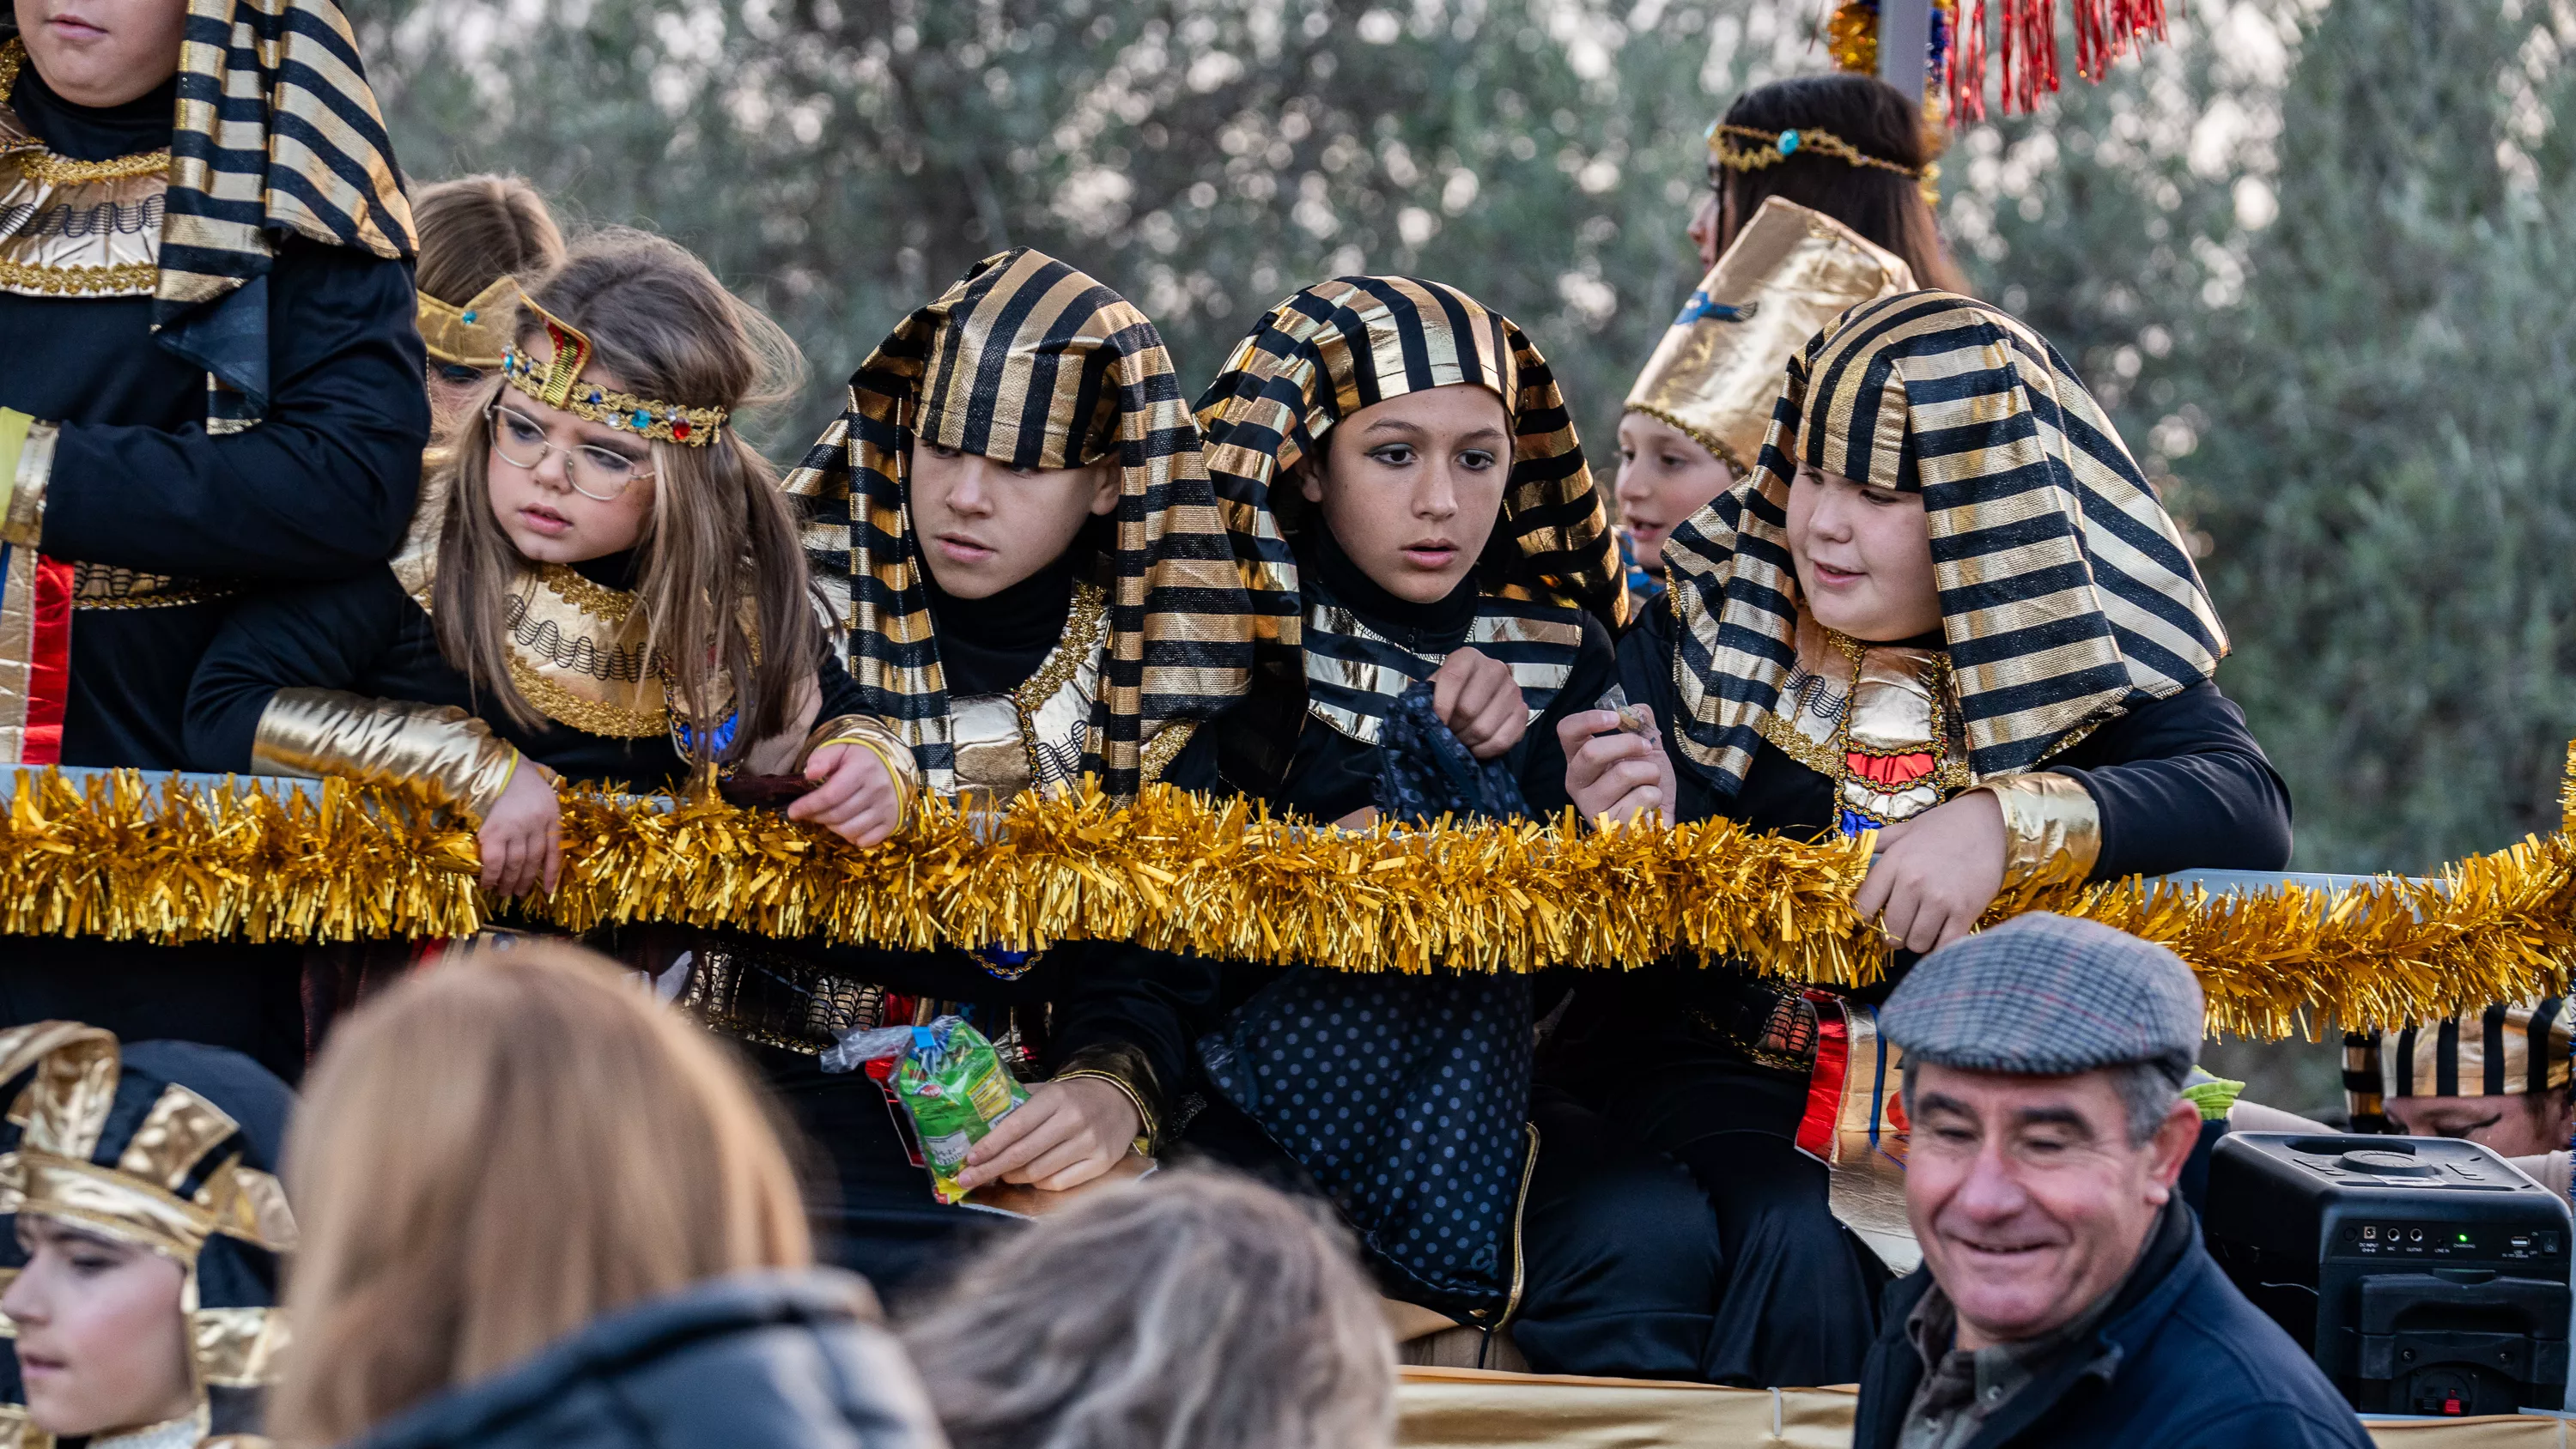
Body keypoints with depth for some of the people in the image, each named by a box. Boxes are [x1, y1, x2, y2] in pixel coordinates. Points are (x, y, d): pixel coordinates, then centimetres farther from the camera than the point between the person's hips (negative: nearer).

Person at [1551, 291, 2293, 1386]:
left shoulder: (2087, 655, 1)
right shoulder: (1709, 627, 3)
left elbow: (2251, 812, -16)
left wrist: (2010, 822, -30)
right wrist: (1625, 831, -22)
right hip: (1723, 1077, 0)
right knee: (1796, 1256, -29)